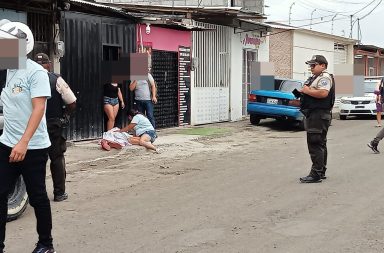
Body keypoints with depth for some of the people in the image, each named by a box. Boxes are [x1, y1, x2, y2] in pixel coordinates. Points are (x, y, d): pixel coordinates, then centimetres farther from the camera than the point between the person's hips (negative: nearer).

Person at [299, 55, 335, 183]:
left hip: (319, 114, -11)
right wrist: (304, 91, 10)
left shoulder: (325, 77, -12)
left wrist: (307, 90, -17)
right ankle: (321, 172, 23)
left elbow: (323, 93, -28)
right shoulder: (314, 78, 21)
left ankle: (316, 174, -12)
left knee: (315, 145, -12)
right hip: (313, 114, 11)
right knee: (320, 145, 15)